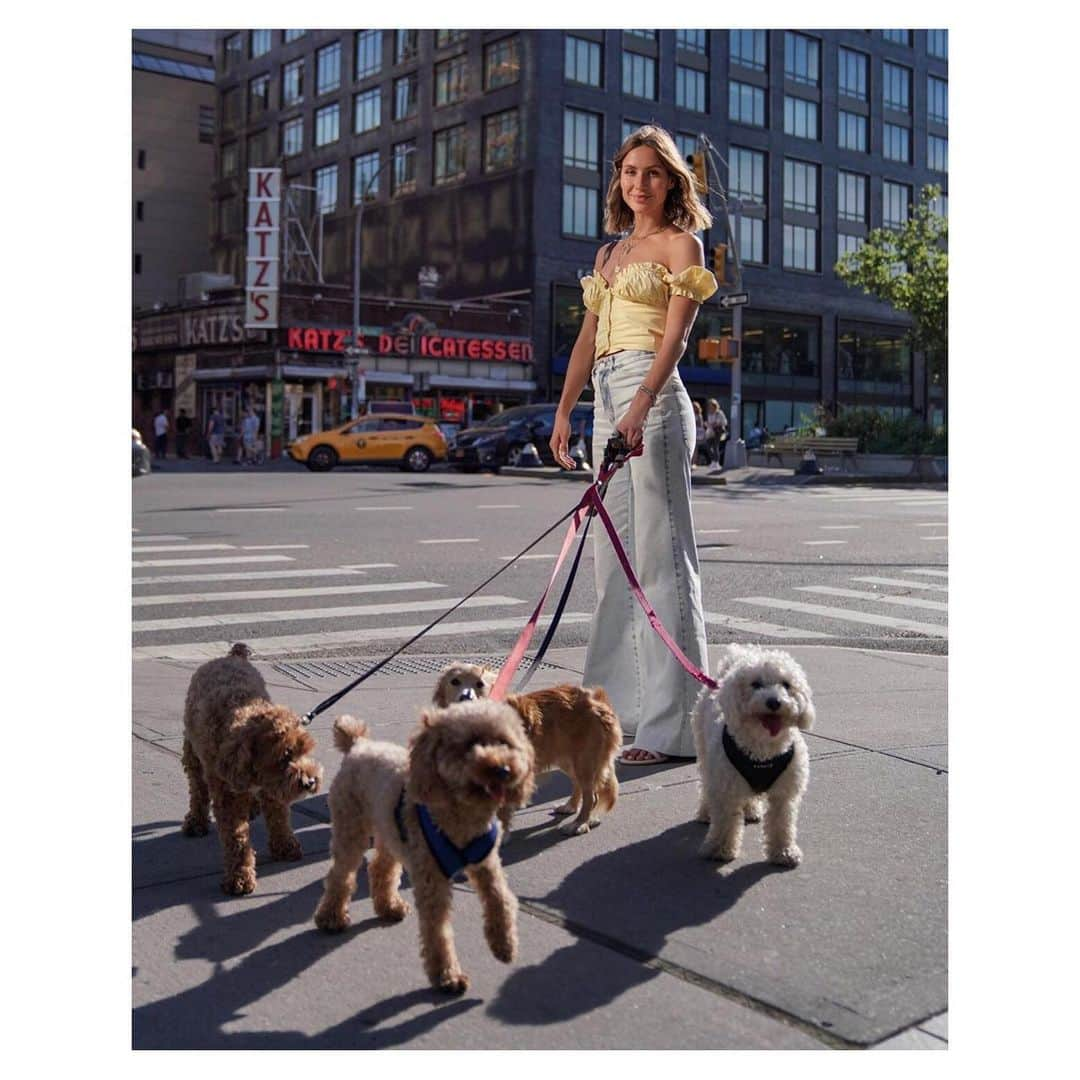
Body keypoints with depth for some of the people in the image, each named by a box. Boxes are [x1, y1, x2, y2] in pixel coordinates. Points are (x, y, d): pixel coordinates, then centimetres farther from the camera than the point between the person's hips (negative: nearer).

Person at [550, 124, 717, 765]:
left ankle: (670, 723, -7)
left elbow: (675, 334, -12)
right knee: (615, 555, 8)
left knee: (660, 554, -10)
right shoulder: (609, 254, 23)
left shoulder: (682, 244, 2)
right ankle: (618, 704, 15)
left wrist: (642, 405, -26)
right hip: (607, 399, 8)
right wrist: (564, 412, 11)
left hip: (654, 396, -8)